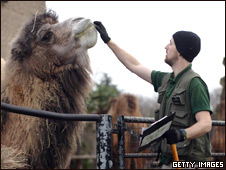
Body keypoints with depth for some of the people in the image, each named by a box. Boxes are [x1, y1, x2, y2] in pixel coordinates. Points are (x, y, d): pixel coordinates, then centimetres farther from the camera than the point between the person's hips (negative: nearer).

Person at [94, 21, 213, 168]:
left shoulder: (194, 83, -12)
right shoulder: (166, 80, 14)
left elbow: (206, 124, -20)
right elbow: (135, 66, 25)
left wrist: (183, 134, -39)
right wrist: (108, 40, 28)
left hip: (186, 161, -8)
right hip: (167, 160, 8)